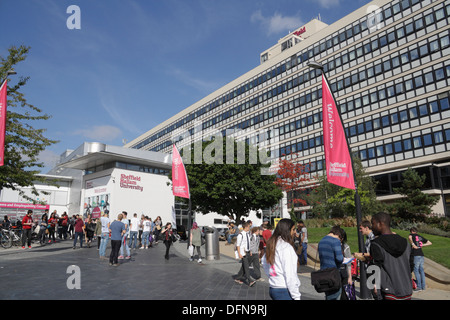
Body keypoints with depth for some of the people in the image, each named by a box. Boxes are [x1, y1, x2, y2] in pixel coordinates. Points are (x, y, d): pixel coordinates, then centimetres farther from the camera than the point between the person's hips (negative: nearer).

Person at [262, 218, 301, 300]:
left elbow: (264, 262, 20)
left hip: (273, 288, 8)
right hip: (285, 291, -8)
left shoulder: (271, 245, 8)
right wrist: (296, 296, -15)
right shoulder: (286, 247, -17)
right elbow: (290, 275, -19)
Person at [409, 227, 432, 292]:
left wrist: (413, 244, -18)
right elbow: (430, 243, 21)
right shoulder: (420, 237, 20)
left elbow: (409, 237, -24)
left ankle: (419, 287, -4)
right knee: (421, 270, 12)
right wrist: (422, 245, 16)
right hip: (422, 255, 7)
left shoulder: (412, 235, 1)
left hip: (416, 255, -7)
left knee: (416, 270, -4)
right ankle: (423, 286, 17)